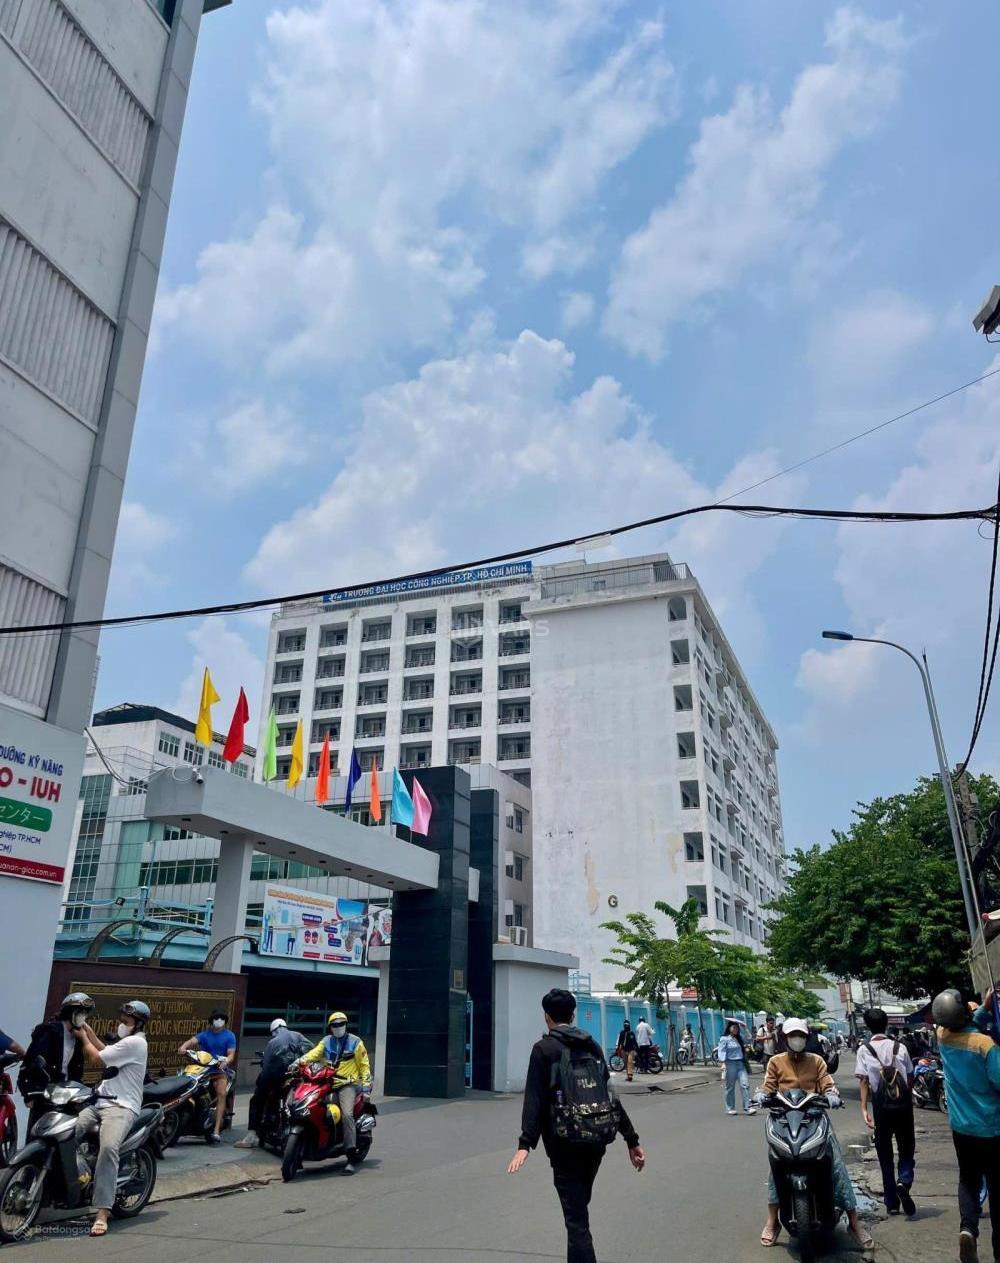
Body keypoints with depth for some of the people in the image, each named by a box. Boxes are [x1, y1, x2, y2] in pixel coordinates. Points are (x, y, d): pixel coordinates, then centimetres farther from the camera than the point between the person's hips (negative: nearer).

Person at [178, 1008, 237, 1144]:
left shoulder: (229, 1036, 5)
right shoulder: (205, 1034, 9)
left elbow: (231, 1054, -3)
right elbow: (192, 1041, -9)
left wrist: (226, 1061, -25)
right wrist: (184, 1046, -31)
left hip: (221, 1069, -3)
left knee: (222, 1093, -23)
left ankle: (216, 1130, -27)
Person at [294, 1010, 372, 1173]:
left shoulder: (355, 1042, 5)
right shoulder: (326, 1041, 15)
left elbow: (364, 1064, 6)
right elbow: (314, 1053, -1)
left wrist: (366, 1084, -4)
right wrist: (299, 1061, -20)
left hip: (348, 1084, -5)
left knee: (347, 1114, -24)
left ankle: (351, 1158, -24)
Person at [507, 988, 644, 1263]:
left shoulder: (544, 1049, -5)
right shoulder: (592, 1047, 10)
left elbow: (534, 1099, -15)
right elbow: (610, 1095, 10)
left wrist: (525, 1143, -19)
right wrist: (631, 1139, 11)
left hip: (564, 1143, -5)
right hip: (595, 1141, 5)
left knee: (576, 1218, -3)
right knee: (579, 1206, 22)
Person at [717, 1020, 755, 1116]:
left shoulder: (739, 1038, 13)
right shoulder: (724, 1039, -5)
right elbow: (721, 1052, -12)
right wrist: (723, 1064, -21)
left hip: (740, 1063, 5)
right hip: (730, 1064, -5)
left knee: (745, 1084, -7)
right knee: (730, 1087, 4)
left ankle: (747, 1107, -5)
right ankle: (730, 1108, 15)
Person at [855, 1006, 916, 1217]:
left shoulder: (864, 1050, -3)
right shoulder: (900, 1047, 1)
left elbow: (864, 1081, -9)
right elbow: (910, 1077, 3)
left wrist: (864, 1108, -8)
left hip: (881, 1106, 0)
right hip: (903, 1103, 1)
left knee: (885, 1154, 12)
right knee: (906, 1148, 13)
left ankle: (892, 1202, 16)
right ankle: (904, 1181, -15)